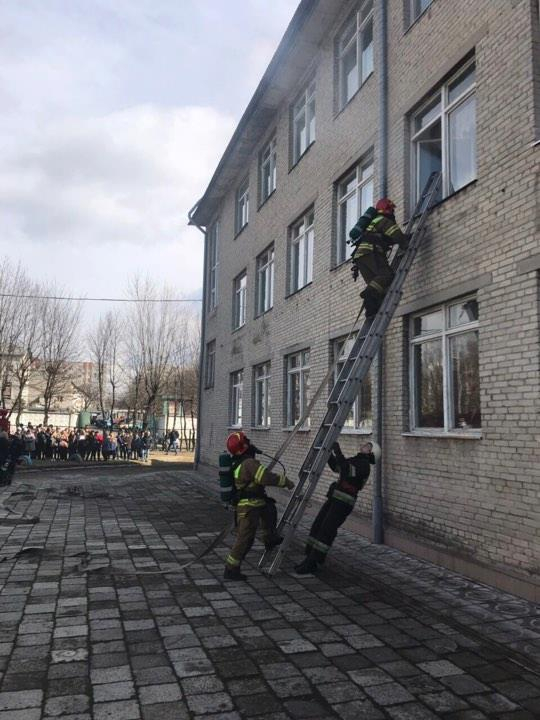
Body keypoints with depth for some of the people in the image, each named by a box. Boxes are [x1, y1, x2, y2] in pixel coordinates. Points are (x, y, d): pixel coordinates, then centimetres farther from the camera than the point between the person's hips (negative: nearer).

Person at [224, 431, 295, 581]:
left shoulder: (237, 463, 7)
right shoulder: (249, 463, -23)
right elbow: (266, 477, -30)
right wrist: (286, 481, -18)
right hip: (249, 508, -10)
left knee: (270, 507, 28)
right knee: (245, 540, -3)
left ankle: (270, 538, 33)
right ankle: (230, 570, 3)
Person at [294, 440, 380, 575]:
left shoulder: (364, 465, -8)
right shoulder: (354, 460, 21)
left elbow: (347, 471, -25)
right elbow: (335, 466, 26)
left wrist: (338, 452, -26)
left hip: (344, 502, -9)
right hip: (334, 498, 9)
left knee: (326, 531, -11)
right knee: (316, 527, 4)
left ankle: (311, 564, -7)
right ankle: (309, 559, 10)